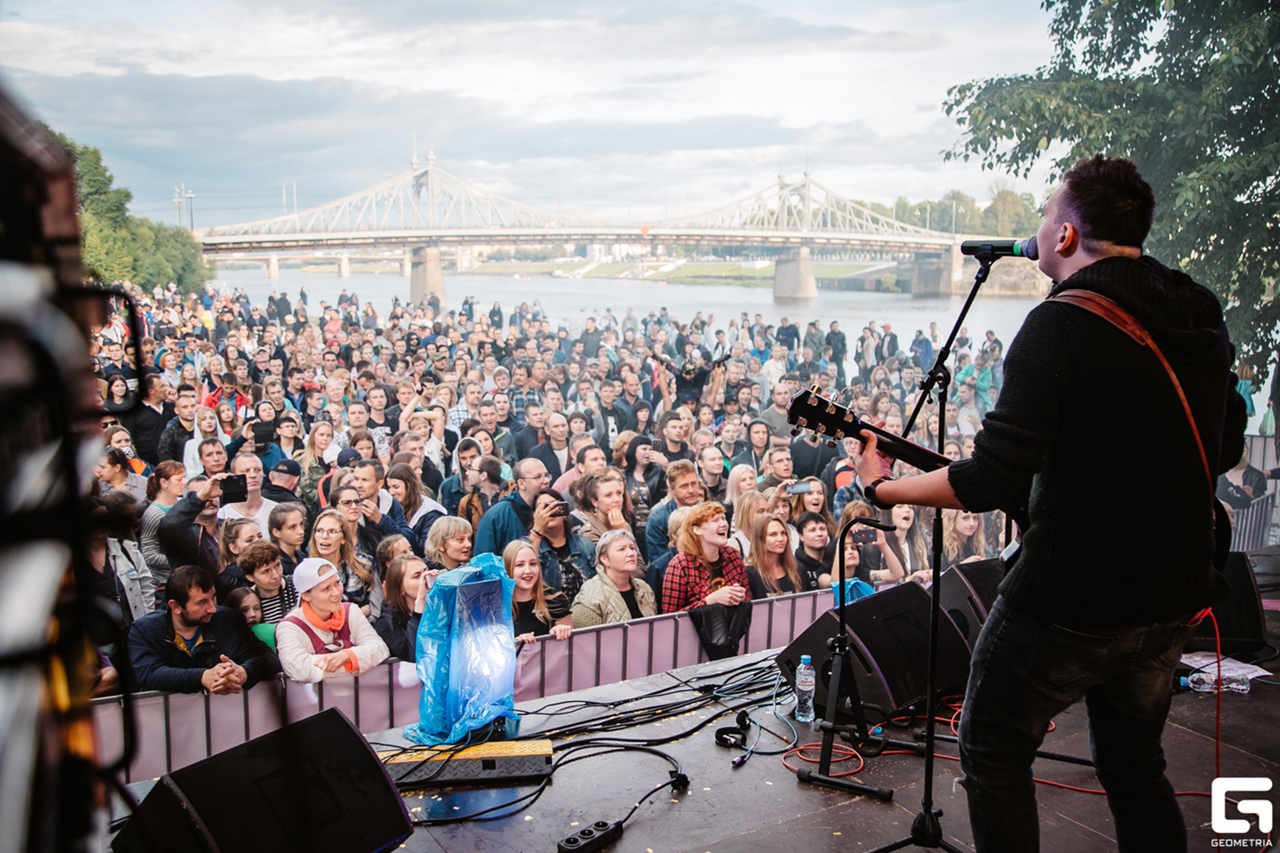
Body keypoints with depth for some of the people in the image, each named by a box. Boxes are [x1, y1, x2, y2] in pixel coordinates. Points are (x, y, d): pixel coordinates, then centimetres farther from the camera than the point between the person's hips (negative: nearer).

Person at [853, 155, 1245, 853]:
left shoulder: (1063, 323, -20)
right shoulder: (1203, 320, 5)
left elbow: (992, 481, -25)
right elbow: (1224, 448, 17)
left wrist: (884, 489, -12)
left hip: (1072, 598, -8)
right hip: (1175, 593, 8)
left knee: (991, 752, 13)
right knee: (1134, 763, 25)